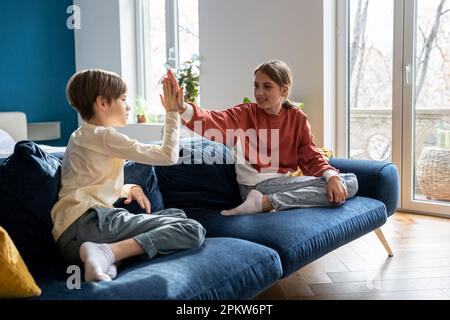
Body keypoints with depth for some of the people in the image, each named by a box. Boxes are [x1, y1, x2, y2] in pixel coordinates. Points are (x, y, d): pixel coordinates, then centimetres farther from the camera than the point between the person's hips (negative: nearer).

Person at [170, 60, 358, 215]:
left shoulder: (297, 118, 9)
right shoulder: (245, 114, 2)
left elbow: (312, 157, 5)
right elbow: (212, 121, -15)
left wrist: (332, 175, -15)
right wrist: (182, 108, -34)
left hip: (287, 184, 5)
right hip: (255, 186, -5)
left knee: (350, 183, -13)